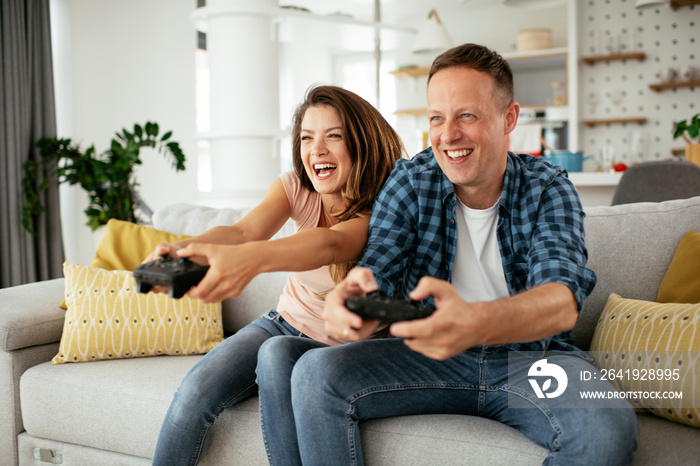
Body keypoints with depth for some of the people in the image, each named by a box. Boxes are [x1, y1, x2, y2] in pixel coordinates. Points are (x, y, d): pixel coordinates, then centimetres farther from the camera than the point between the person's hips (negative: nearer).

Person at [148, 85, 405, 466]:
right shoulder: (295, 187, -6)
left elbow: (330, 245, -42)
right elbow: (244, 230, -25)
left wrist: (252, 257, -62)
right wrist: (184, 250, -47)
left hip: (342, 347, -3)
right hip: (285, 325, 4)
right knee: (196, 389, -19)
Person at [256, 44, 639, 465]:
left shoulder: (548, 189, -9)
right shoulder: (410, 182, -1)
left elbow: (563, 301, -26)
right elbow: (379, 264, -14)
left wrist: (475, 323, -50)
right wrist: (351, 299, -42)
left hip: (532, 356, -1)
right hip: (434, 354, 2)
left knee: (608, 428, -32)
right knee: (315, 372, -21)